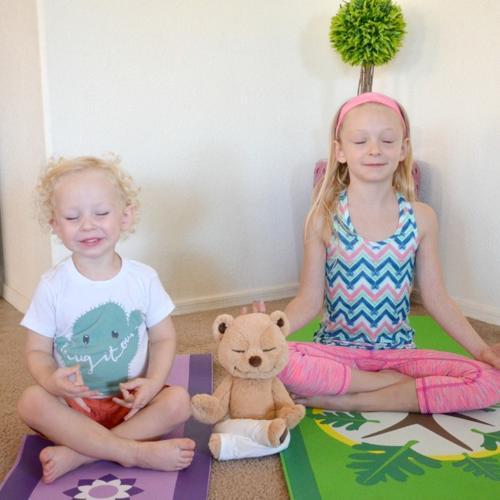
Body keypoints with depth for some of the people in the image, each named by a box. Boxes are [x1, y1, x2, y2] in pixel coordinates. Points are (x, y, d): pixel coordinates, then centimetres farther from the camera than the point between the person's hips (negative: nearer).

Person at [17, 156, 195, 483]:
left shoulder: (144, 278, -6)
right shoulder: (53, 286, -7)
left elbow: (163, 338, 1)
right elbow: (38, 350, -3)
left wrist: (153, 382, -17)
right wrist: (51, 380, -26)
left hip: (131, 401, 1)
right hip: (73, 404, 0)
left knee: (178, 401, -24)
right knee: (31, 401, -28)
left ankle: (78, 452, -24)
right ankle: (136, 451, -27)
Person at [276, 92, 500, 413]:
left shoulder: (421, 218, 0)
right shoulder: (325, 218, -5)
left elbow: (436, 297, 5)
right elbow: (309, 301, -3)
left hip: (398, 350, 2)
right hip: (337, 349, -2)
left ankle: (347, 401, -16)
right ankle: (390, 382, -12)